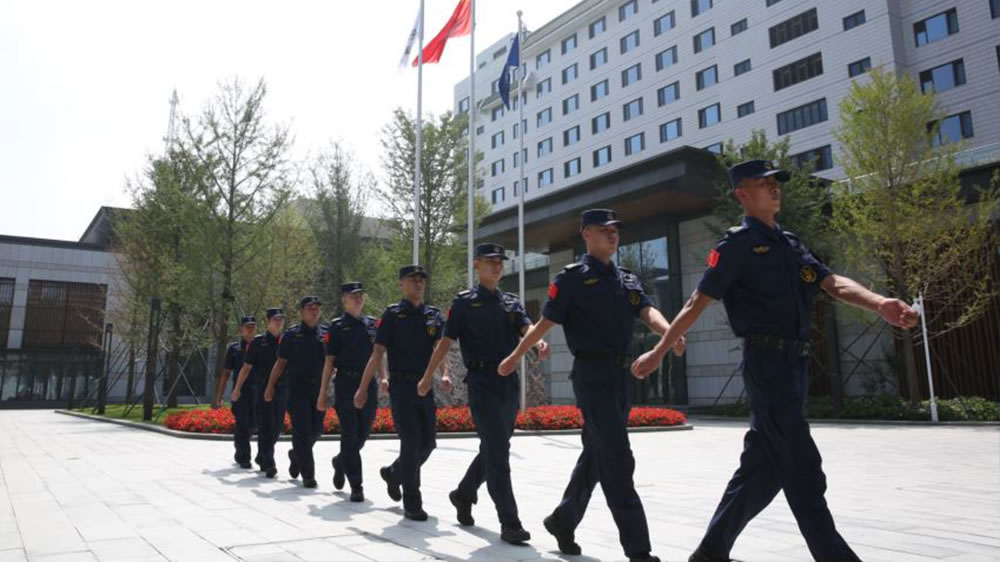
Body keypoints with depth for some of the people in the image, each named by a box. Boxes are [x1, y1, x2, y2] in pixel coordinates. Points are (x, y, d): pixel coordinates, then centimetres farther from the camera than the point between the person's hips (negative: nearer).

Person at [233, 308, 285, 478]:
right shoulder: (258, 342, 2)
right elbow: (246, 367, 3)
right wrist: (237, 388, 2)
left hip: (282, 389, 3)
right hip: (262, 389, -3)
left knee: (278, 426, 8)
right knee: (265, 427, -6)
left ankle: (262, 457, 29)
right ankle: (268, 464, -4)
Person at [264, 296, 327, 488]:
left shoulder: (326, 334, 9)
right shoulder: (291, 334, 3)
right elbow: (280, 363, 4)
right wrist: (270, 386, 1)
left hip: (319, 387, 3)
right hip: (298, 387, -3)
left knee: (316, 429, 6)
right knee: (302, 430, -5)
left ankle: (296, 455, 35)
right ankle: (308, 474, 1)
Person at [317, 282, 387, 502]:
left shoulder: (372, 324, 11)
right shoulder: (337, 326, 0)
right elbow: (329, 361, -1)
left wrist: (383, 377, 3)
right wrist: (323, 393, -3)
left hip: (368, 384, 4)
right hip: (346, 384, -4)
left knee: (363, 434, 8)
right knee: (350, 435, -4)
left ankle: (340, 461, 38)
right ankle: (356, 486, 5)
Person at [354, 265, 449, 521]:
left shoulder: (434, 315, 9)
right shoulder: (392, 314, -2)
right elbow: (377, 353, -3)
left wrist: (444, 374, -23)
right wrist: (363, 388, -5)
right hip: (401, 385, -5)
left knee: (428, 442, 10)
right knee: (410, 442, -7)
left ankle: (393, 473, 36)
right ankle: (412, 504, 4)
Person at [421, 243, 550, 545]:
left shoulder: (512, 302, 13)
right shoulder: (464, 302, 0)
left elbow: (527, 328, -4)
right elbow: (446, 342, 0)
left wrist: (539, 343, -27)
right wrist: (428, 377, 1)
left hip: (510, 382, 6)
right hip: (482, 382, -6)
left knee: (494, 448, 16)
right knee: (498, 451, -9)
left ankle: (463, 494, 38)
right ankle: (510, 523, -4)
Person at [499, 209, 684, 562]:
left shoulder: (628, 280, 16)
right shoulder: (573, 277, -4)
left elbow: (648, 312, -2)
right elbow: (545, 323, 0)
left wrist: (670, 333, -23)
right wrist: (515, 357, 5)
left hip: (622, 375, 7)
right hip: (592, 374, -7)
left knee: (596, 456, 15)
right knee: (618, 462, -9)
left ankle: (563, 520, 31)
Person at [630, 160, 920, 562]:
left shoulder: (791, 244, 18)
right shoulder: (738, 243, -5)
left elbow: (834, 284, 5)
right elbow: (698, 302, -6)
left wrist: (879, 304, -15)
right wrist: (658, 352, -6)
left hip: (796, 362, 8)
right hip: (767, 361, -8)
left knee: (764, 465, 12)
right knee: (803, 470, -5)